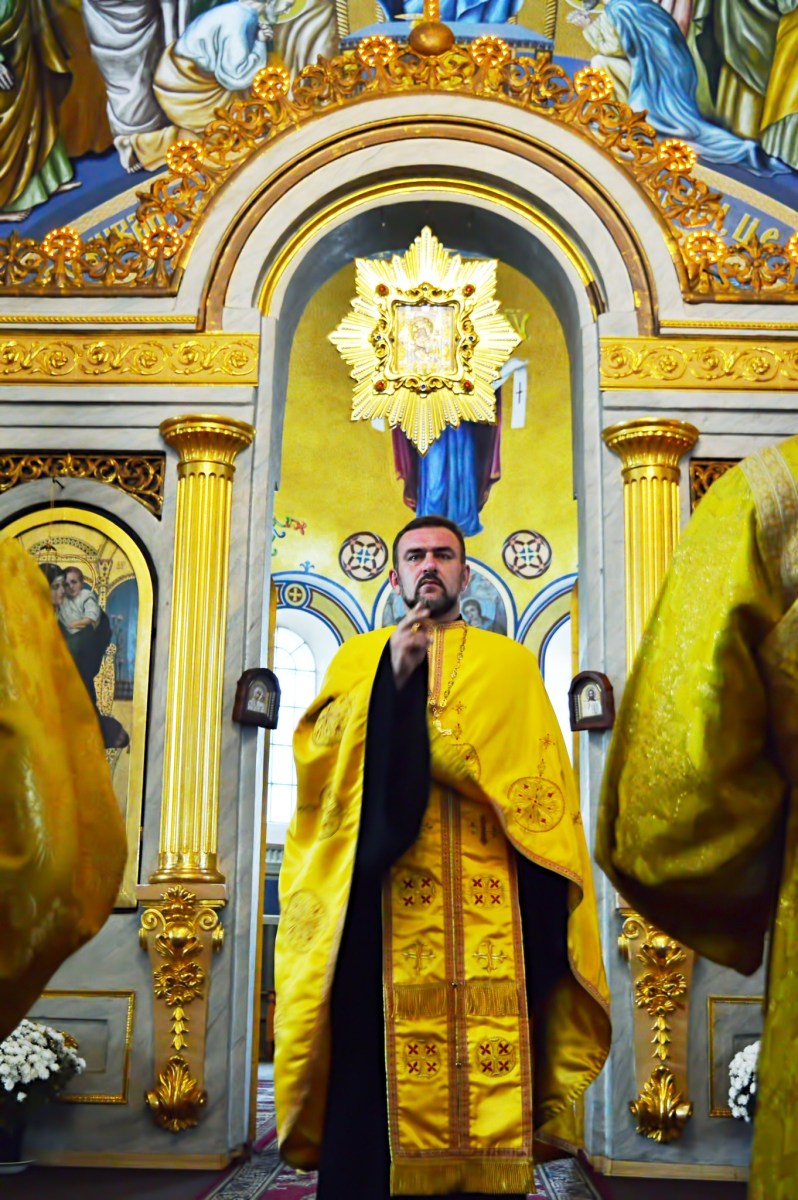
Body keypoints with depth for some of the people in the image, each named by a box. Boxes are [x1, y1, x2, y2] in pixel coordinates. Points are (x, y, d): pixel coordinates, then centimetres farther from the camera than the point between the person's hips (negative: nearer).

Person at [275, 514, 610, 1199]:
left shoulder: (510, 662, 18)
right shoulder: (359, 657, 19)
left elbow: (544, 778, 8)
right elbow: (316, 755, 4)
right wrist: (391, 676, -4)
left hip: (487, 904, 0)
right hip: (382, 895, 0)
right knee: (383, 1052, -9)